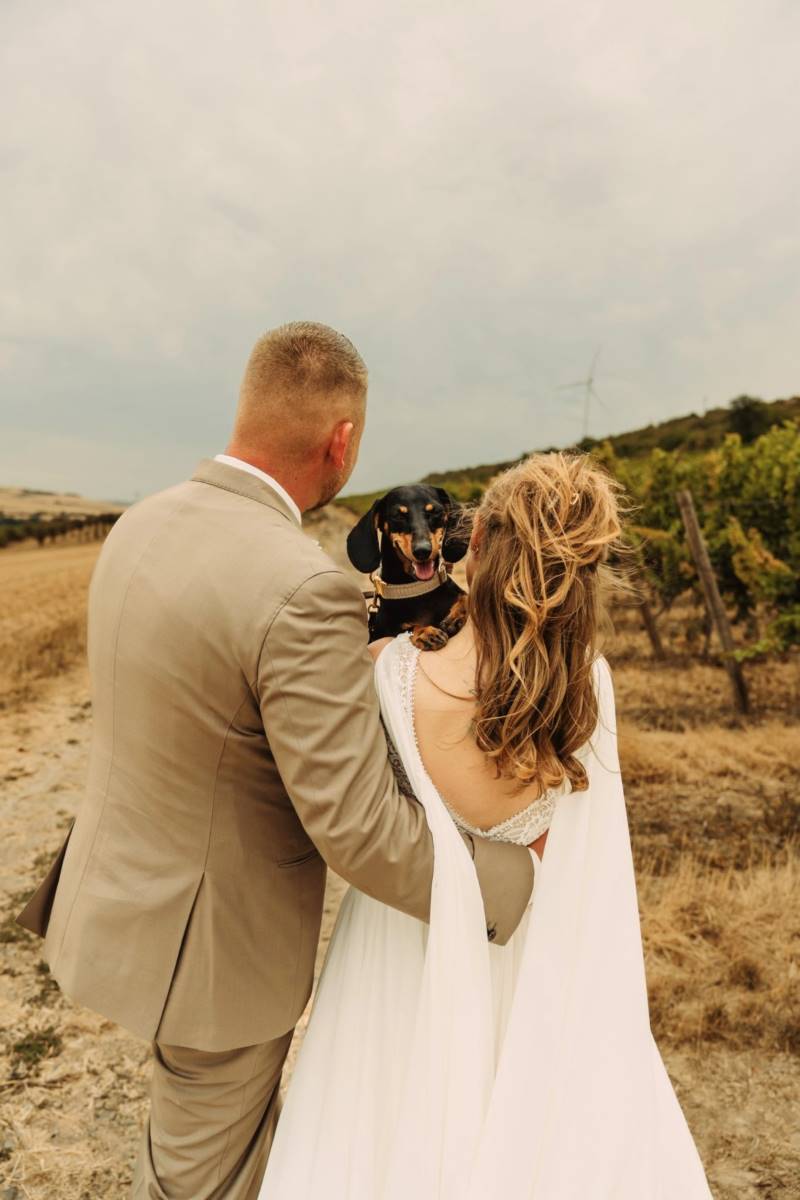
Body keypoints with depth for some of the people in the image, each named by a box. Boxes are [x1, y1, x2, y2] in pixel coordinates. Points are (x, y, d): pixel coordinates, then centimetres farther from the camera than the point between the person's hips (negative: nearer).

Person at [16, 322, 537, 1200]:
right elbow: (361, 833, -29)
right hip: (213, 942, -7)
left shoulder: (142, 528, -4)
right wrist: (513, 875, -14)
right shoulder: (305, 591, -32)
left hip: (131, 896, 8)